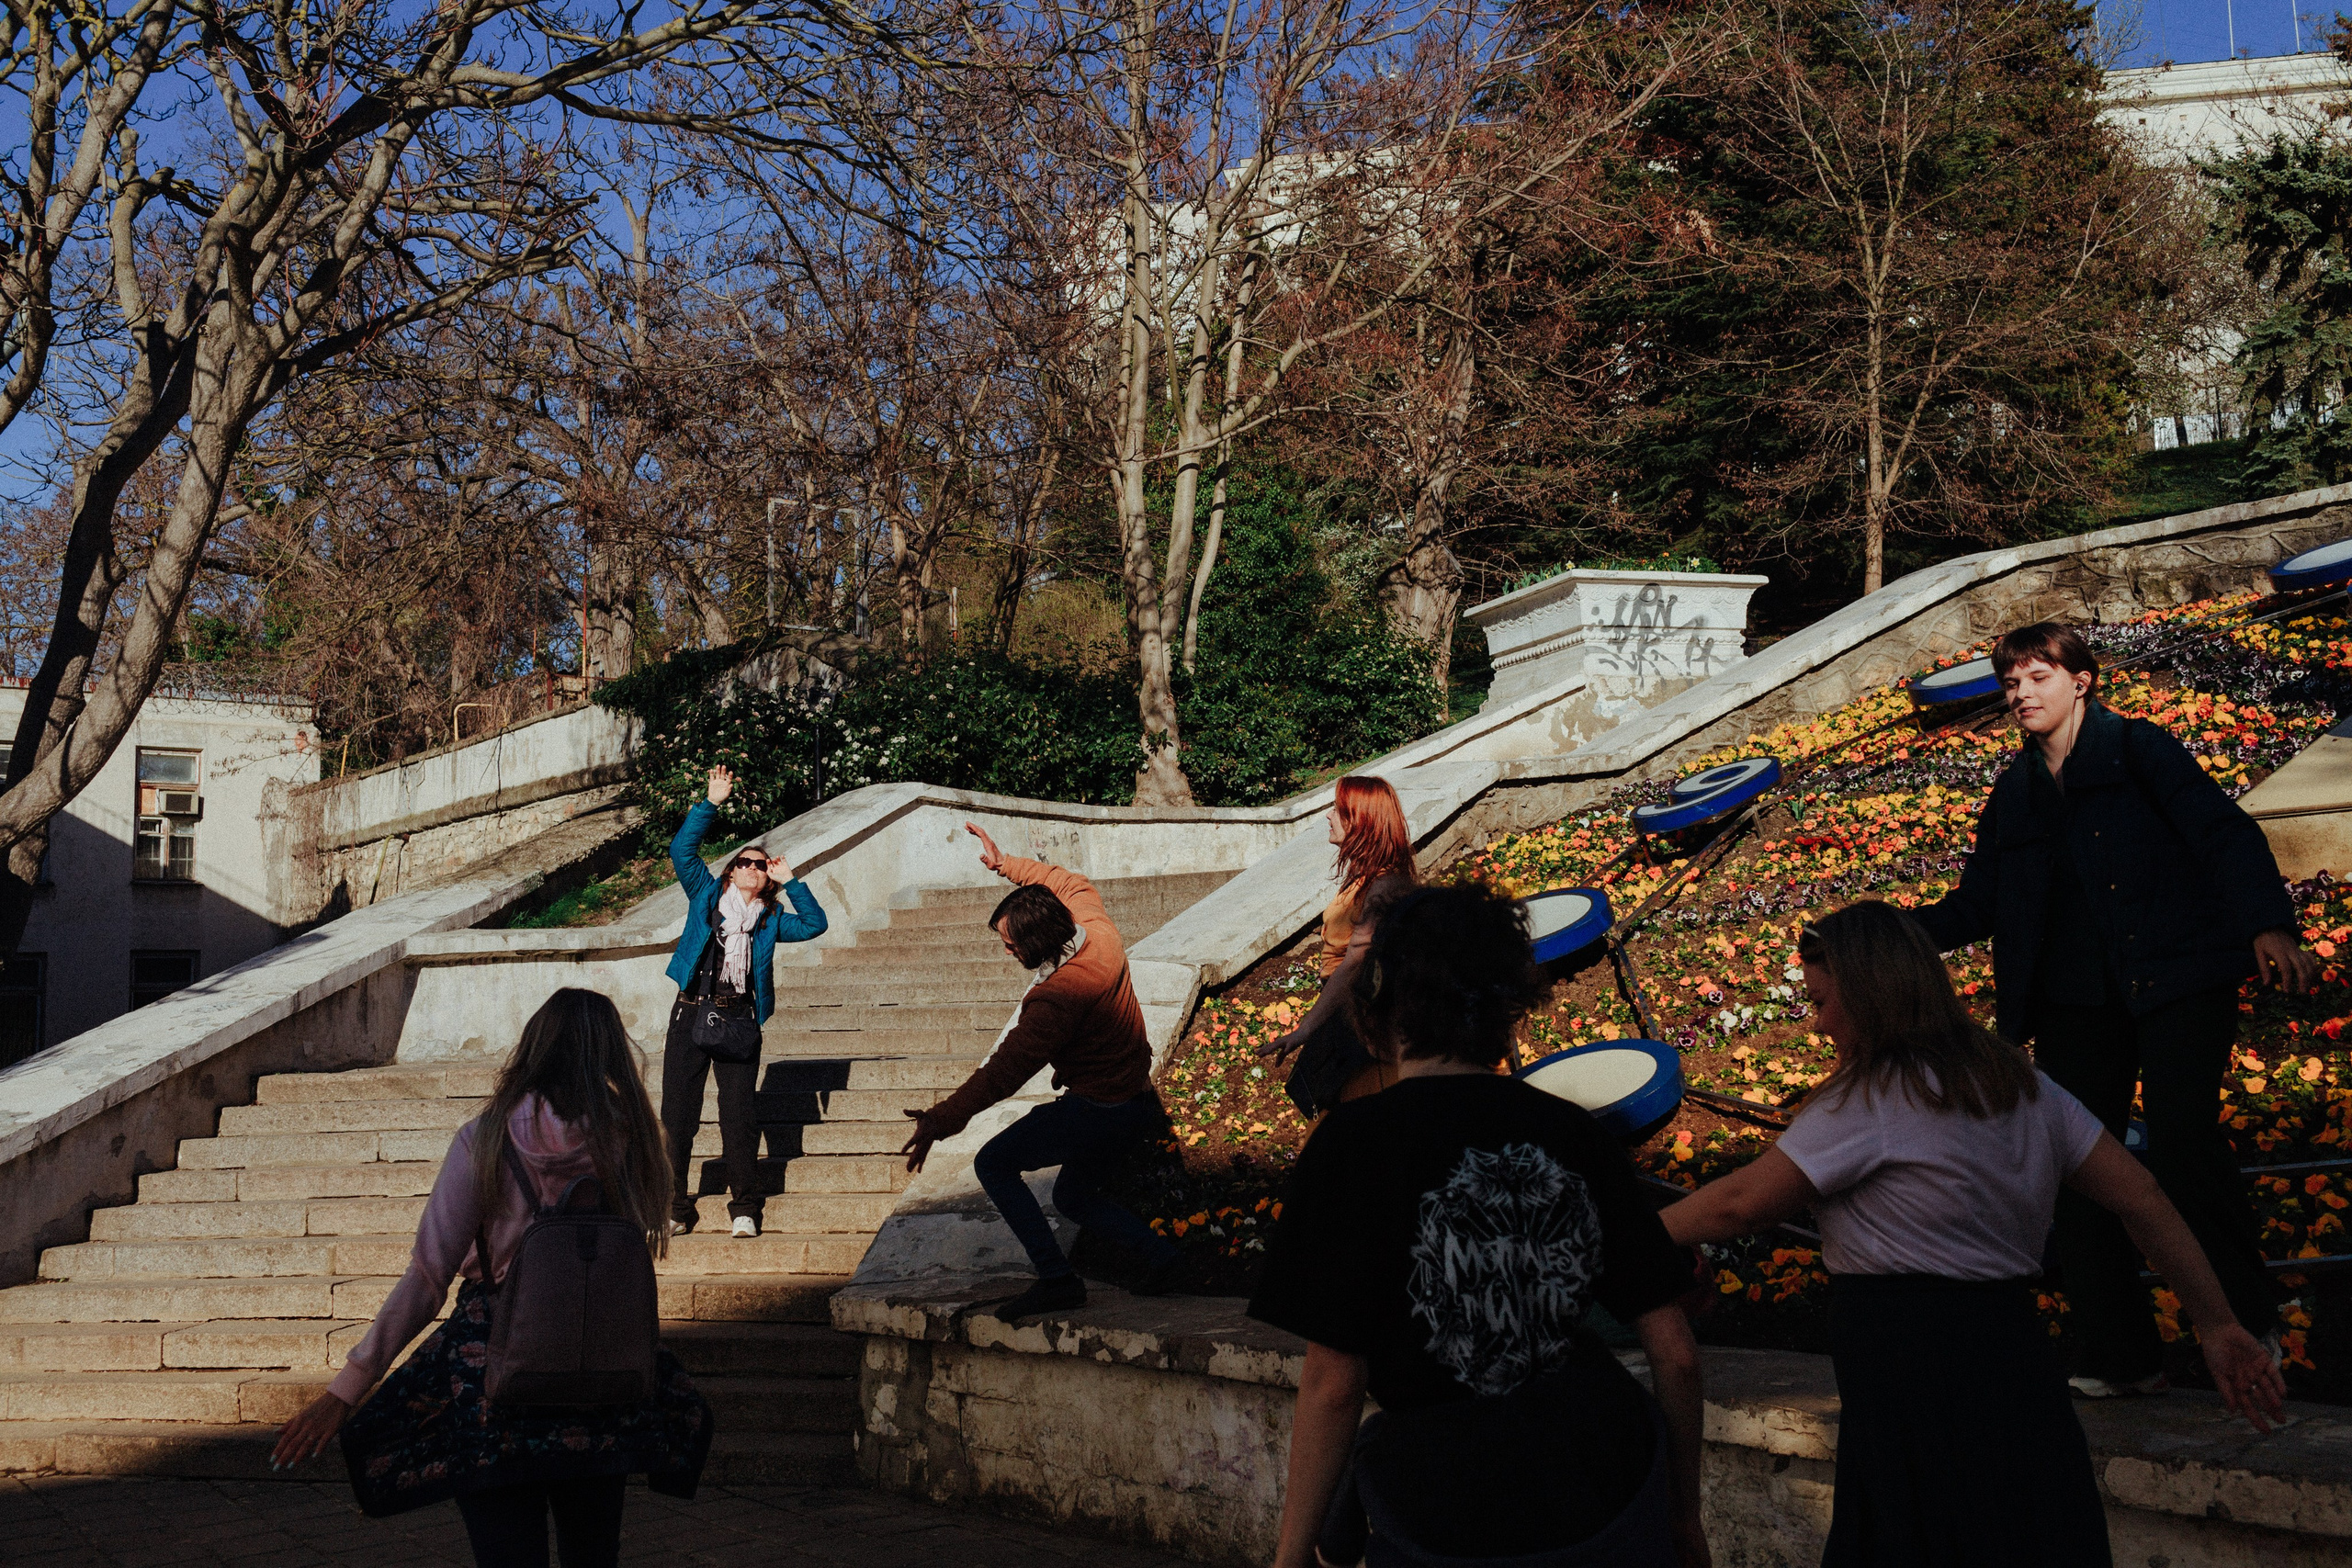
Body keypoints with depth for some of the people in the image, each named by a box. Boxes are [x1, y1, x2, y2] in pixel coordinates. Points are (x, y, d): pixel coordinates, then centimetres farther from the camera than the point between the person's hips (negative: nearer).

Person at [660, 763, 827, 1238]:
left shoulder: (771, 920, 17)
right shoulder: (706, 895, 14)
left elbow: (815, 924, 9)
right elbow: (682, 849, 6)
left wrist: (790, 881, 8)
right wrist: (711, 804, 0)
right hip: (691, 1013, 0)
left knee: (738, 1115, -4)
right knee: (677, 1112, -3)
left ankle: (745, 1208, 3)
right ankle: (673, 1207, 2)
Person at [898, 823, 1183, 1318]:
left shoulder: (1057, 997, -28)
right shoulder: (1100, 934, -5)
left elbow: (1005, 1071, -29)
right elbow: (1069, 883, 18)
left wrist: (941, 1120, -29)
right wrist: (1005, 864, 19)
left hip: (1096, 1111, -9)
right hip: (1138, 1103, 9)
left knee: (993, 1164, 0)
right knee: (1073, 1194, 26)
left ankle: (1056, 1278, -8)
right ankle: (1159, 1255, 12)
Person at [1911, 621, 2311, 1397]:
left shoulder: (2137, 748, 0)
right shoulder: (2015, 792, 16)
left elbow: (2222, 831, -10)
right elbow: (1977, 903, 18)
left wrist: (2267, 924, -26)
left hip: (2176, 981, -6)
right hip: (2076, 999, 6)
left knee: (2182, 1136, -19)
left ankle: (2248, 1327, -3)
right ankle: (2120, 1355, 7)